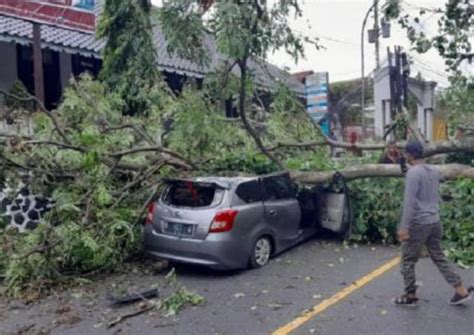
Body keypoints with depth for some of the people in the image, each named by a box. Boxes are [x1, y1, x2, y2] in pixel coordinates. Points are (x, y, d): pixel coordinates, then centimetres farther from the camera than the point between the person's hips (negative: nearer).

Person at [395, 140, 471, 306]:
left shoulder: (413, 173, -17)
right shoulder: (435, 171, 7)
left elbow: (409, 201, -21)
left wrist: (404, 227, -21)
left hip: (418, 223, -8)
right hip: (435, 221, 8)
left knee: (408, 260, 5)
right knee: (439, 256, 16)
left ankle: (410, 295, 13)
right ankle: (461, 291, 16)